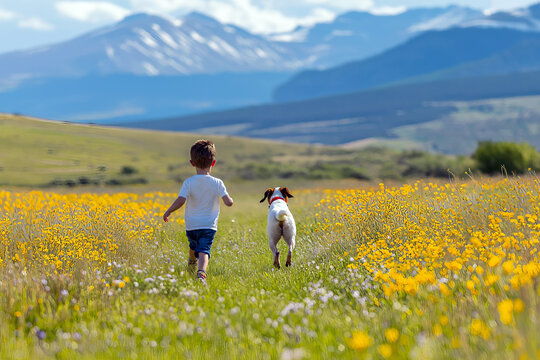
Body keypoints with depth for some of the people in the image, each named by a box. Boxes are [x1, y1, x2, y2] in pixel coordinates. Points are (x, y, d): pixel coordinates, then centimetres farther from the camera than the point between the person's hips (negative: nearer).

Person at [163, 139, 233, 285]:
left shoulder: (188, 183, -9)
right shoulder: (217, 183, -7)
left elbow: (180, 201, -21)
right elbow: (229, 202, -12)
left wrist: (167, 212, -6)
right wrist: (229, 198, 13)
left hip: (191, 225, 2)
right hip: (209, 225, -2)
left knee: (193, 246, 29)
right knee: (203, 251, -14)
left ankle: (192, 265, 56)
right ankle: (201, 273, -41)